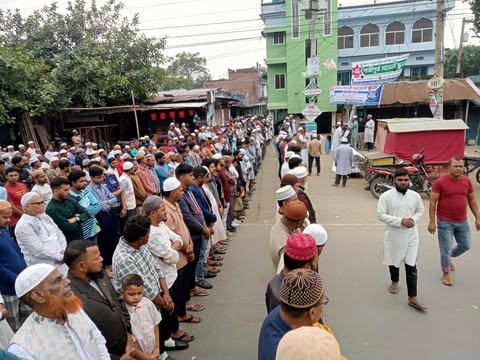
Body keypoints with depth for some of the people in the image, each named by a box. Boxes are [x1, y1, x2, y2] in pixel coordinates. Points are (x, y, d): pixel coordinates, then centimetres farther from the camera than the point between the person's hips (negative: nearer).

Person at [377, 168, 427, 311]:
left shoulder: (415, 196, -2)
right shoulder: (386, 196, -13)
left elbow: (420, 210, 12)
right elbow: (380, 215, -15)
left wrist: (414, 219, -10)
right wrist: (400, 221, -23)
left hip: (411, 236, 2)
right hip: (393, 236, -1)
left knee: (411, 267, 1)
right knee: (393, 261, 19)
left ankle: (412, 298, 9)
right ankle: (394, 282, 47)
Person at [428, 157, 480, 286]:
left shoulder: (467, 181, 1)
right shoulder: (440, 182, -14)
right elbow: (432, 202, -12)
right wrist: (432, 221, -14)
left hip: (462, 222, 5)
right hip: (445, 222, -5)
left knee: (466, 245, 18)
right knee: (446, 249, 3)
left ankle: (449, 258, 45)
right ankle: (446, 273, 23)